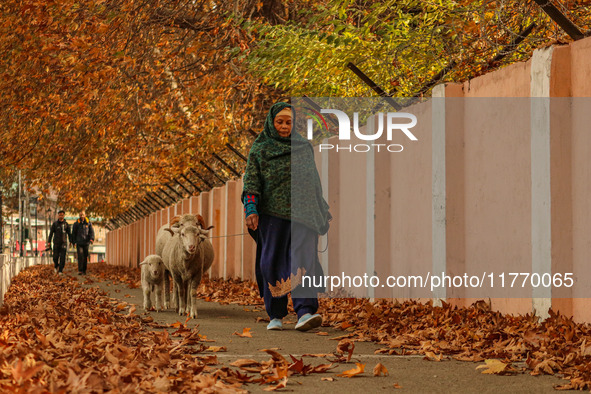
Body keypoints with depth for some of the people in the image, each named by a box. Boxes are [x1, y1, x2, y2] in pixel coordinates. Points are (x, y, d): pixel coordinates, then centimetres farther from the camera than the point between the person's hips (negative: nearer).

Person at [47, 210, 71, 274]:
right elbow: (51, 233, 4)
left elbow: (69, 234, 10)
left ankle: (60, 270, -3)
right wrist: (49, 241, -2)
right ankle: (56, 266, 28)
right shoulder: (55, 223, 3)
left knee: (62, 257, -8)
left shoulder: (66, 224, 5)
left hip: (63, 243, 0)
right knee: (55, 256, 0)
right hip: (56, 243, 0)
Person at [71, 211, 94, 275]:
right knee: (80, 256, -13)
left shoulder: (89, 223, 2)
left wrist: (92, 239, -21)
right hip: (79, 243, -1)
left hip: (86, 243, 1)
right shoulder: (76, 223, 1)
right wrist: (73, 241, 6)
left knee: (85, 257, 5)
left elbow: (92, 231, -4)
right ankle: (80, 270, -16)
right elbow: (73, 233, 8)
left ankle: (84, 270, 17)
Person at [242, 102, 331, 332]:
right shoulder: (259, 149, 7)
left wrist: (322, 210, 20)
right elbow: (251, 181, 0)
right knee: (272, 262, 0)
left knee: (304, 259, -14)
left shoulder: (304, 147, 16)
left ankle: (305, 312, -24)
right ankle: (275, 316, 10)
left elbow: (314, 181, 21)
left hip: (302, 213, 1)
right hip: (273, 214, -1)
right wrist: (251, 209, -14)